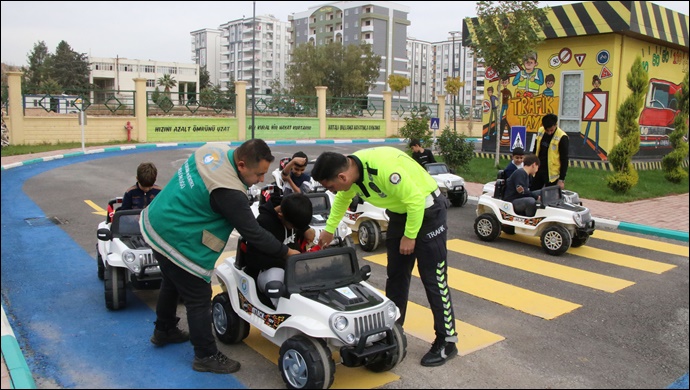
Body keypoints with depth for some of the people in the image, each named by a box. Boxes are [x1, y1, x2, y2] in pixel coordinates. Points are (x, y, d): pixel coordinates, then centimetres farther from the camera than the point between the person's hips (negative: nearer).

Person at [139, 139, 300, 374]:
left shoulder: (214, 150, -6)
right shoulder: (228, 192, -31)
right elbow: (253, 233, -23)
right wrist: (287, 252, -12)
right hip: (176, 241, -10)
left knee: (172, 283, 29)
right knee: (199, 300, 3)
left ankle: (164, 331, 49)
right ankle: (206, 356, 17)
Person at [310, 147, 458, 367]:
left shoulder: (384, 168, -36)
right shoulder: (349, 170, -10)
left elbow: (415, 200, -28)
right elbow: (341, 200, 12)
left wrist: (410, 235, -18)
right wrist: (329, 230, 18)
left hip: (427, 210, -8)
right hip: (399, 213, 8)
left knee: (433, 278, -4)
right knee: (396, 274, 12)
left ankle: (447, 341, 7)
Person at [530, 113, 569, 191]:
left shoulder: (562, 137, -16)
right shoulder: (540, 131, 1)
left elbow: (564, 160, -12)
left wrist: (562, 179, -12)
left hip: (552, 175, -6)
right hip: (538, 172, 6)